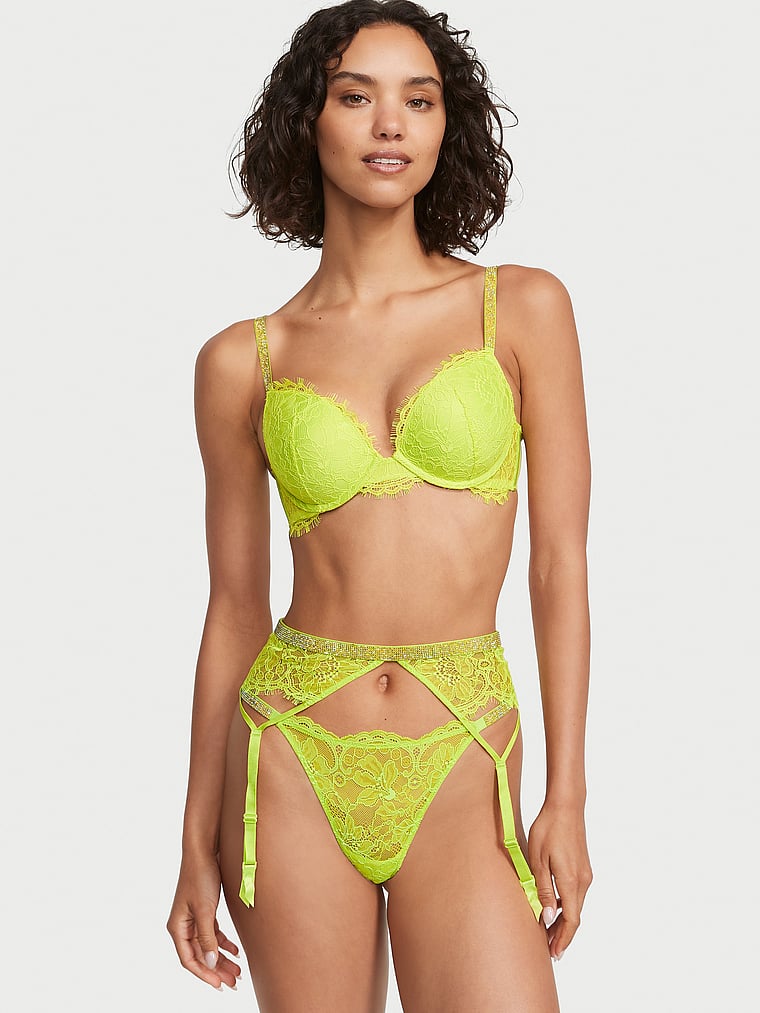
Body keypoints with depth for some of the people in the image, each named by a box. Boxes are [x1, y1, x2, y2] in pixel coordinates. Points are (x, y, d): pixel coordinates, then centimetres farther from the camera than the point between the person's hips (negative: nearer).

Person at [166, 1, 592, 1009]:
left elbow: (560, 561, 0)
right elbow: (236, 606, 7)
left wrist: (567, 795, -5)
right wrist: (198, 845, 8)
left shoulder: (524, 308, 2)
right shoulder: (243, 361, 3)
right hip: (294, 756, 1)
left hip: (460, 771, -1)